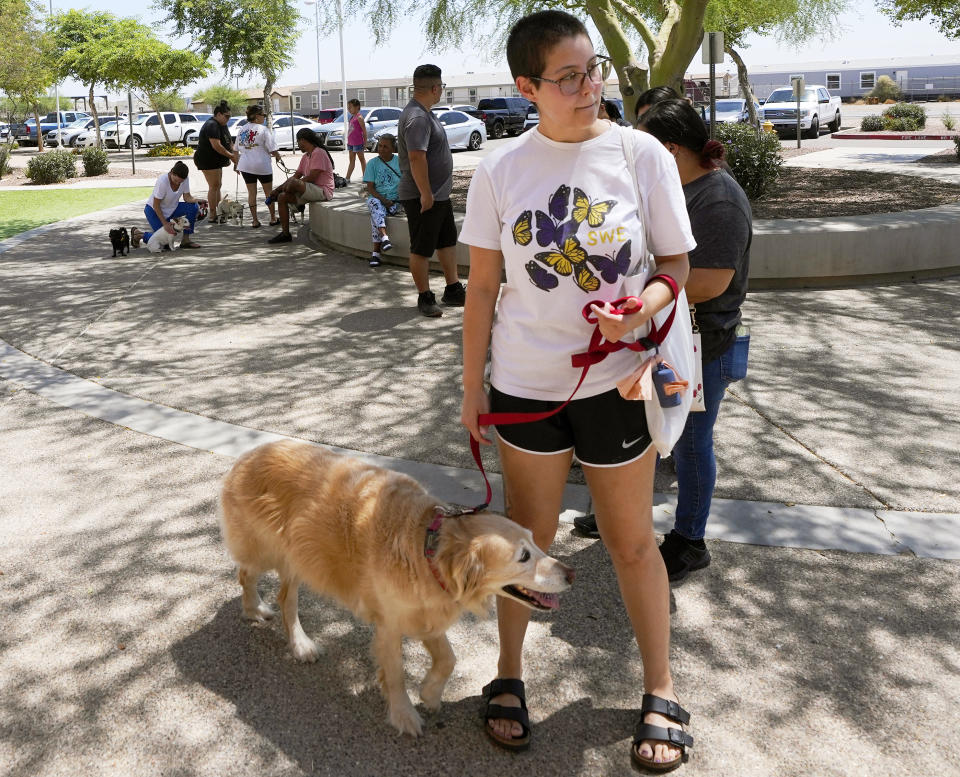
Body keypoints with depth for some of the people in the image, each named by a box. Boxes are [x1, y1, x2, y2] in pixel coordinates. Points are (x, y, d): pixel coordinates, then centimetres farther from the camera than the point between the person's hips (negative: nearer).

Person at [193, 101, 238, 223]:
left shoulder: (222, 125, 14)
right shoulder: (212, 125, -19)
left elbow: (229, 142, 16)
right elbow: (216, 145, -27)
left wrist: (236, 154, 0)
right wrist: (231, 156, -21)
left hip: (216, 161, 11)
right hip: (207, 160, -11)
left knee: (217, 185, 14)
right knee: (214, 186, -10)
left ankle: (218, 212, 22)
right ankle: (213, 216, -8)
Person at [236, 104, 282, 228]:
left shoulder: (241, 130, 6)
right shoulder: (264, 130, -12)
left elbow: (237, 150, 13)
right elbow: (272, 149, -13)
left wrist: (237, 164, 24)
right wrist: (278, 157, 7)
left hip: (245, 166, 4)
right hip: (262, 166, -4)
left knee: (251, 193, 10)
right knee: (269, 192, 11)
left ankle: (255, 220, 10)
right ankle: (273, 219, 18)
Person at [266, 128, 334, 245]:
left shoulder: (318, 153, -13)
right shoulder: (306, 156, 19)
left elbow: (311, 178, -20)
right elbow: (296, 175, 17)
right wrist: (279, 188, 3)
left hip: (323, 191, -10)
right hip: (310, 191, 10)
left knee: (293, 183, -32)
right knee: (282, 197, -3)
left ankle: (275, 196, 0)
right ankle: (285, 234, -2)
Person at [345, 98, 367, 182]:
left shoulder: (359, 117, -12)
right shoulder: (352, 117, 12)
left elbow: (364, 131, -13)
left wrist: (365, 143, -13)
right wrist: (348, 141, 16)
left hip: (358, 143, -9)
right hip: (351, 142, 9)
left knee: (362, 159, 2)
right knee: (351, 160, 10)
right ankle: (347, 178, 11)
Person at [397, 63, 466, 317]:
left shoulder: (423, 113, 13)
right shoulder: (417, 118, -21)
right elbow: (416, 157, -29)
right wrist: (425, 194, -28)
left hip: (439, 193, 11)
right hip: (423, 196, -11)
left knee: (447, 241, 16)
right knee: (422, 249, 1)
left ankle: (453, 290, 26)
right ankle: (425, 298, 10)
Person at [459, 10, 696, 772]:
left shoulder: (643, 155, -7)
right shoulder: (500, 170, -6)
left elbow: (678, 264, -1)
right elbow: (482, 288, 0)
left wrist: (645, 304, -23)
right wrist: (471, 388, 2)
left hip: (617, 381, 0)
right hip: (526, 384, 1)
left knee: (632, 540, 13)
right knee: (527, 537, 15)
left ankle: (660, 690, 31)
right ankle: (510, 674, 36)